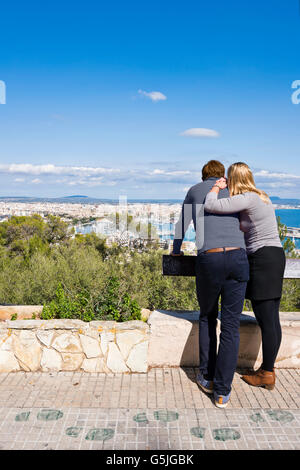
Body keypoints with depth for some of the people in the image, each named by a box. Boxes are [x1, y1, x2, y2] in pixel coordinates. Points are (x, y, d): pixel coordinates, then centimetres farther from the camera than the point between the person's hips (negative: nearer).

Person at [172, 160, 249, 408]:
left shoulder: (194, 190, 18)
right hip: (237, 257, 1)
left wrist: (176, 250, 45)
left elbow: (182, 224, 29)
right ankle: (222, 391, 10)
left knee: (207, 318, 21)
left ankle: (207, 377, 25)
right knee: (231, 326, 6)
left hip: (209, 260, -1)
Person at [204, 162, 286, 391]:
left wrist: (216, 187, -4)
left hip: (263, 260, -10)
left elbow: (211, 206, -22)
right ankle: (268, 368, 24)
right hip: (275, 255, 10)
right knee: (271, 318, 13)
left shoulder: (247, 199, -15)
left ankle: (267, 374, 10)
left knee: (266, 320, -1)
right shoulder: (261, 197, 14)